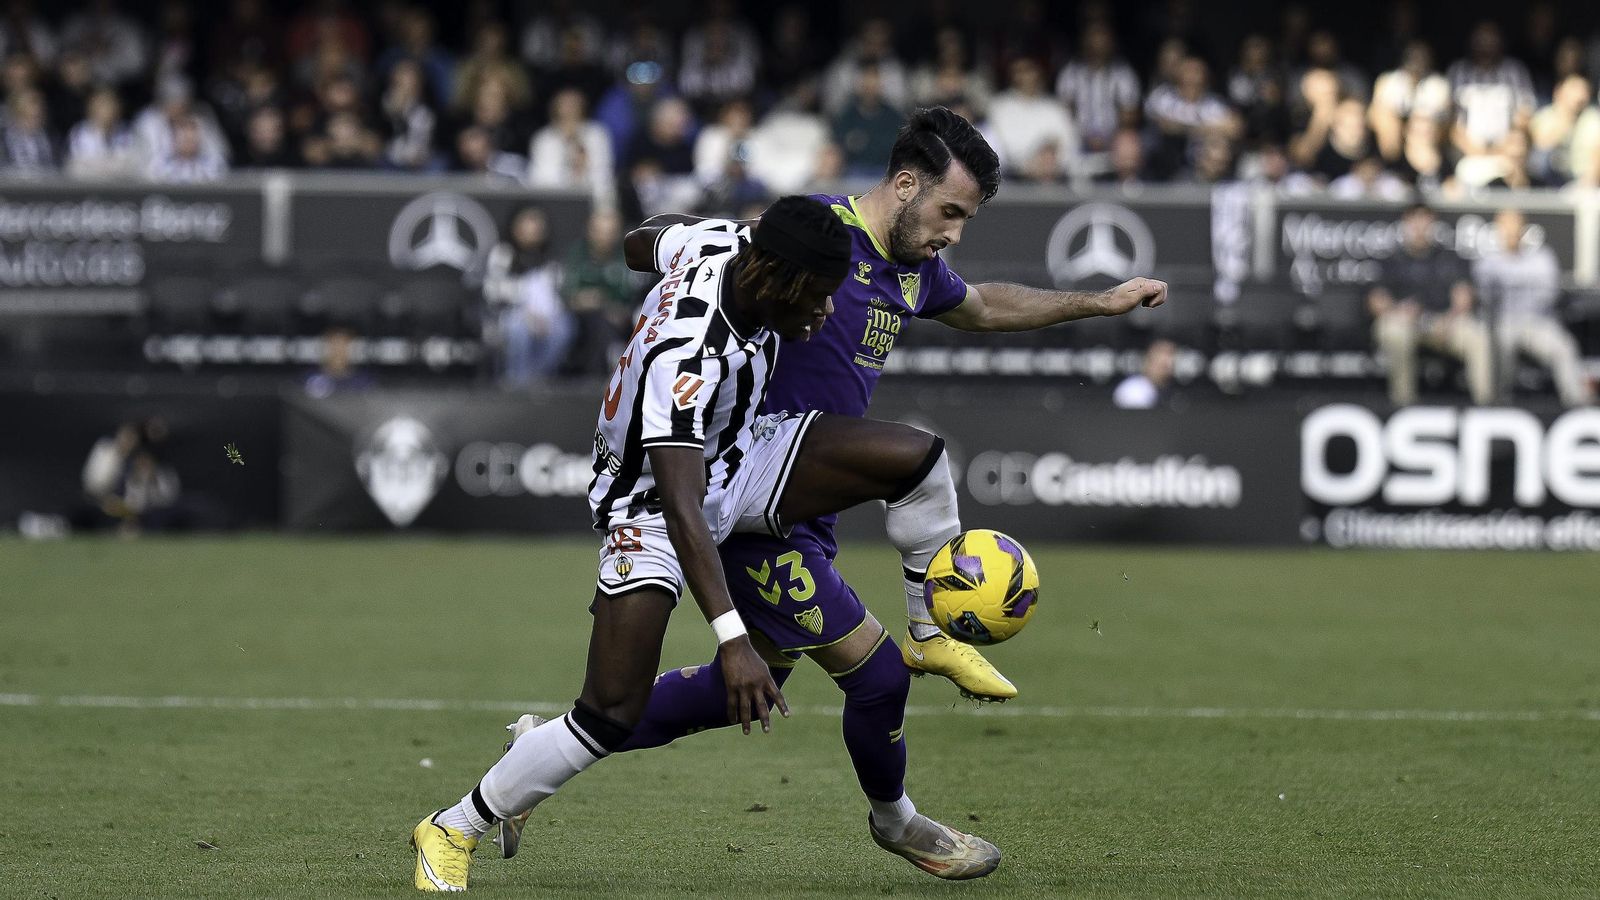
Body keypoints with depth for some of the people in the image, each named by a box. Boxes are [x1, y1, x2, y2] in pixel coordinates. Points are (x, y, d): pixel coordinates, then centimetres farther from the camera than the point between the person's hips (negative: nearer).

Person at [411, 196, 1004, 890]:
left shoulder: (728, 249, -13)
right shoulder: (684, 356, -37)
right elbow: (681, 509, -43)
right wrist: (734, 641, -50)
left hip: (739, 459, 8)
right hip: (654, 504, -8)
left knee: (916, 458, -10)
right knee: (613, 714, -13)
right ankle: (453, 830, 5)